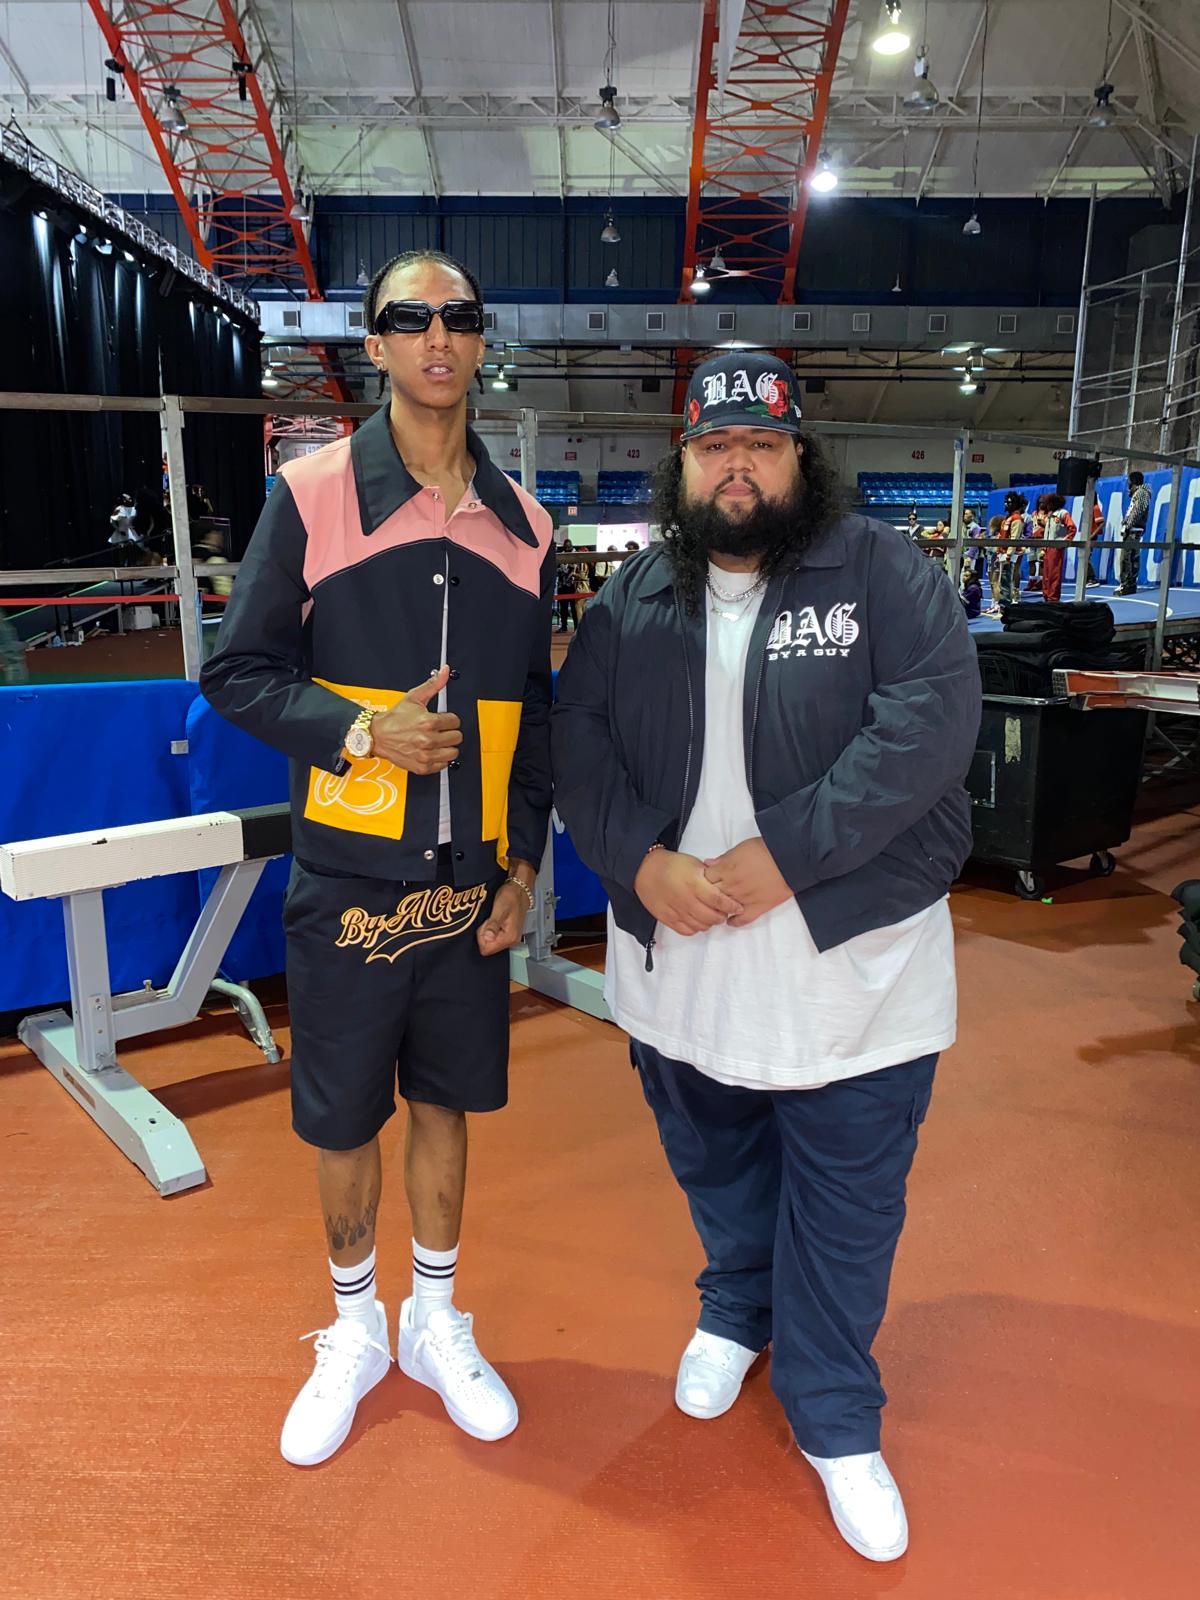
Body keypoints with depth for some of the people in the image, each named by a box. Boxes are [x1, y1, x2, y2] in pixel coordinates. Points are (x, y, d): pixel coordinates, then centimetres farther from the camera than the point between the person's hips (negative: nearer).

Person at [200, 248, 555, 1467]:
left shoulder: (522, 526, 6)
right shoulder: (312, 492, -4)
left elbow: (535, 711, 10)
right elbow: (237, 671, -3)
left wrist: (524, 861, 4)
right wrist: (362, 731, -18)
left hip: (472, 886, 3)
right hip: (348, 877, -2)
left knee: (445, 1101, 15)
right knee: (341, 1117, 10)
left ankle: (435, 1321, 37)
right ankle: (356, 1330, 35)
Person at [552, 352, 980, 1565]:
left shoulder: (882, 573, -5)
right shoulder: (633, 598, 5)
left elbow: (930, 717, -17)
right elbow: (578, 737, 0)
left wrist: (784, 852, -23)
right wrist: (643, 862, -16)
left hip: (851, 965, -3)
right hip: (677, 963, 3)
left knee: (846, 1203, 9)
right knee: (713, 1166, 23)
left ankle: (835, 1420, 33)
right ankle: (736, 1312, 52)